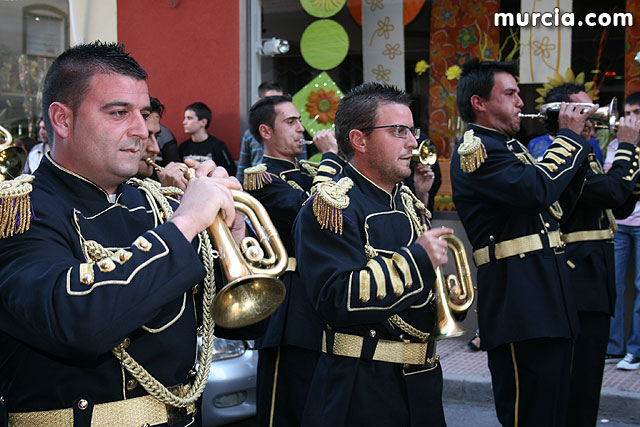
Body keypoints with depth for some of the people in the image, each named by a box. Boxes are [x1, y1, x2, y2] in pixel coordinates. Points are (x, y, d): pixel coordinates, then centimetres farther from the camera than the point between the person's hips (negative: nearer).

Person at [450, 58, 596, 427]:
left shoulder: (511, 147, 20)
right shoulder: (474, 150, -10)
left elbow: (560, 202, 22)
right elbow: (536, 189, -25)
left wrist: (577, 141, 11)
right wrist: (570, 136, -9)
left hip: (550, 298, 10)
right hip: (518, 303, -10)